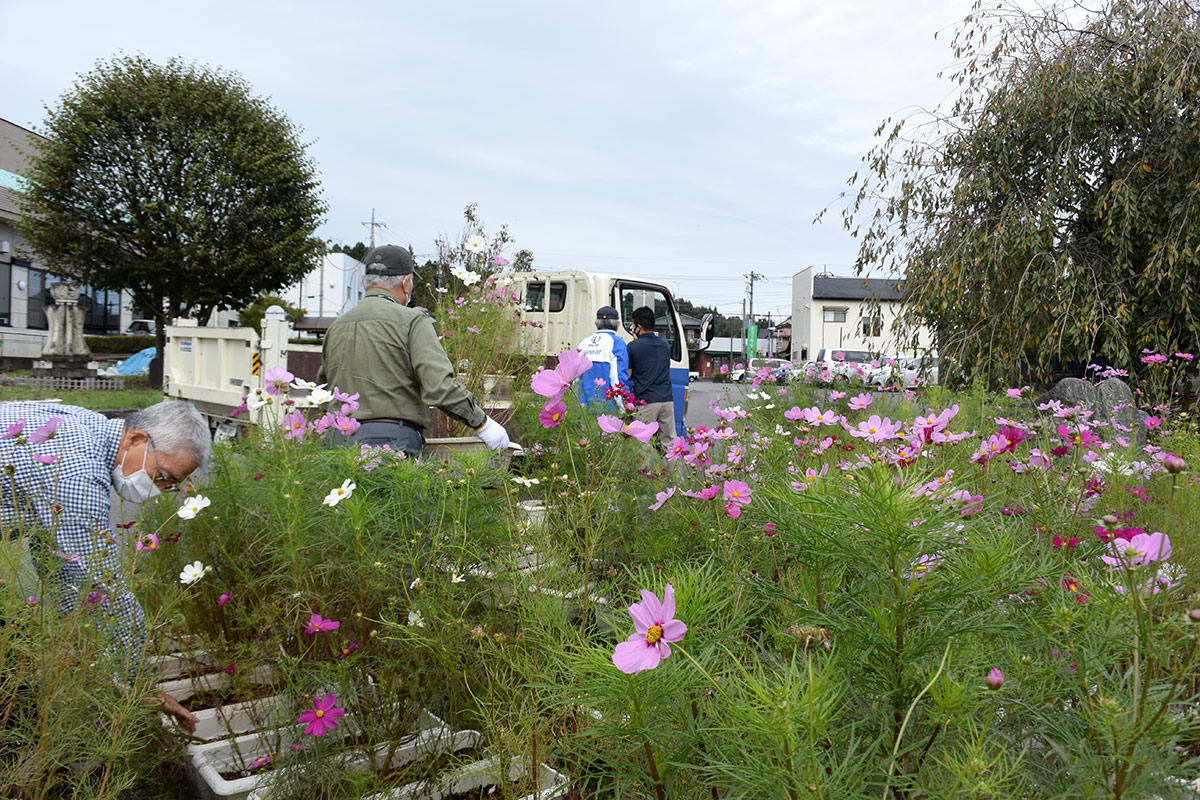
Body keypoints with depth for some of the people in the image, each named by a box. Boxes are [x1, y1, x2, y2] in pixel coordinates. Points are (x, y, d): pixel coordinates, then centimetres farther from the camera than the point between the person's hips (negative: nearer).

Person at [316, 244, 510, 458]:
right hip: (394, 441, -6)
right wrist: (482, 423, -8)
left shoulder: (335, 327, 14)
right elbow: (440, 386, -16)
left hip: (342, 440, 6)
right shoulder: (412, 321, -5)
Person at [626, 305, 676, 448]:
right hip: (667, 399, 5)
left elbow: (628, 375, 1)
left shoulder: (633, 346, -5)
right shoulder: (664, 344, 11)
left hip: (646, 400, -5)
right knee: (669, 442, 7)